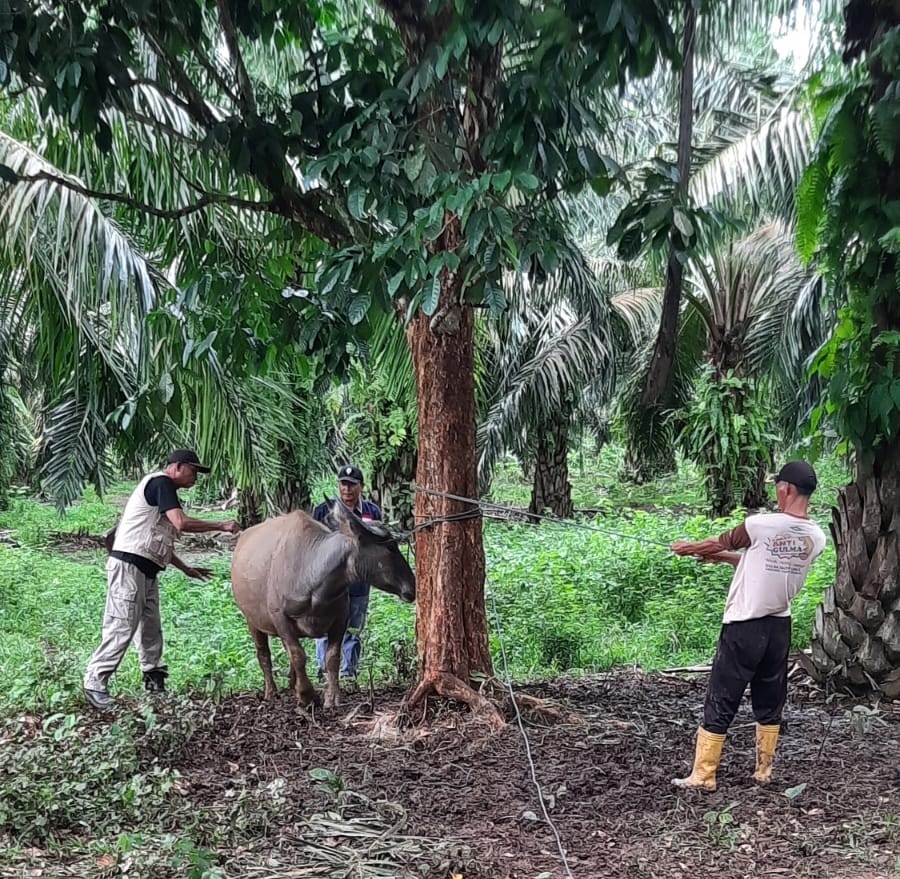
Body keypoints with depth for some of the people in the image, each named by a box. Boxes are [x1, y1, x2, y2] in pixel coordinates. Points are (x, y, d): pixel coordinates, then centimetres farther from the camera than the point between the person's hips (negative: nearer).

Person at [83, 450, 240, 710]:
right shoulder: (161, 482, -8)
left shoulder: (163, 489, 21)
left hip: (145, 570, 10)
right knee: (122, 626, -10)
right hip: (129, 564, -10)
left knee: (151, 628, 10)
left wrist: (186, 569, 26)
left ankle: (155, 685, 15)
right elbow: (181, 523, -21)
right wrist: (221, 526, -13)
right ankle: (95, 682, -4)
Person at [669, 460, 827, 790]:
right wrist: (722, 557, 20)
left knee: (720, 704, 2)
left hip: (744, 628, -5)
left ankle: (702, 776, 8)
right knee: (770, 703, 18)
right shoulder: (816, 539, 2)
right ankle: (763, 770, 26)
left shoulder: (761, 525, -16)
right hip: (780, 626, 6)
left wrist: (689, 547, 22)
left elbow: (720, 543, 2)